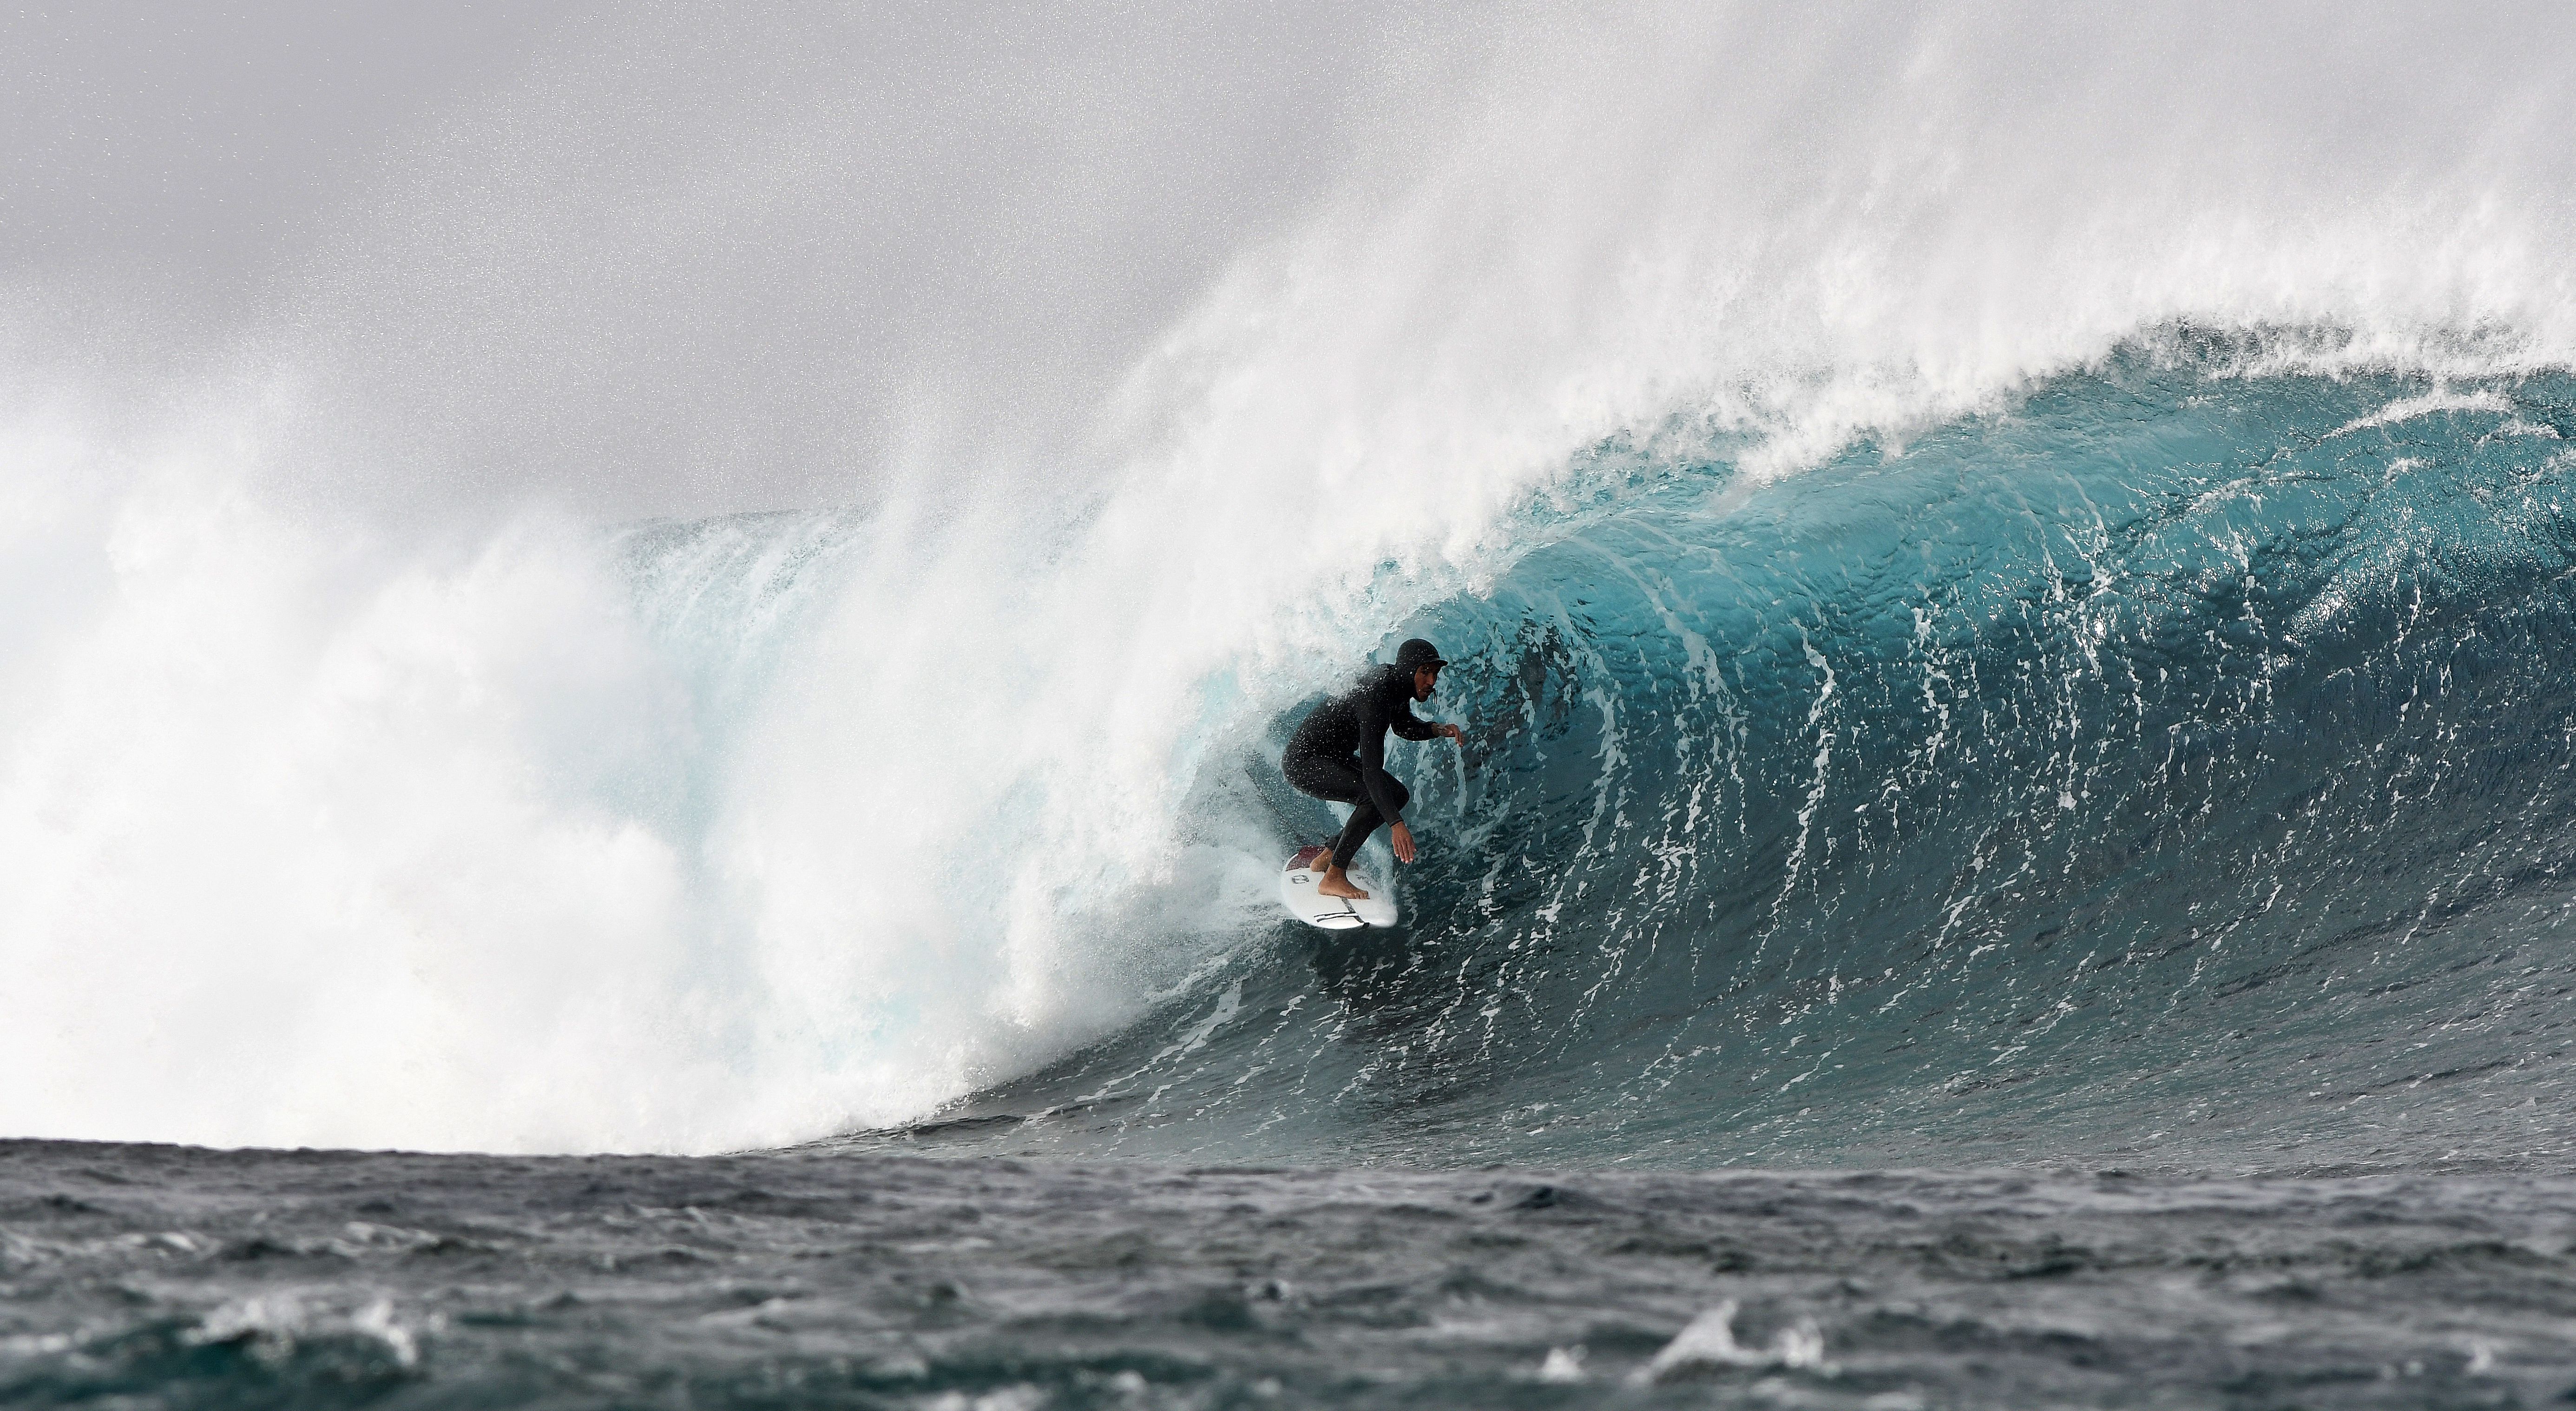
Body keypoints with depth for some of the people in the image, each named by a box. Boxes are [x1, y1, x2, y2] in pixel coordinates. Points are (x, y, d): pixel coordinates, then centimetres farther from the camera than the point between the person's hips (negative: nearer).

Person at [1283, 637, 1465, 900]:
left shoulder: (1397, 684, -4)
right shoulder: (1375, 698, -33)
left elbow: (1404, 726, 19)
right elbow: (1371, 769, -39)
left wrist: (1439, 730, -3)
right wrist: (1397, 824, -47)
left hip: (1335, 757, 10)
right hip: (1302, 762, -10)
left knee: (1398, 795, 11)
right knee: (1375, 795, -28)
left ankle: (1328, 855, 19)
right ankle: (1333, 878, -21)